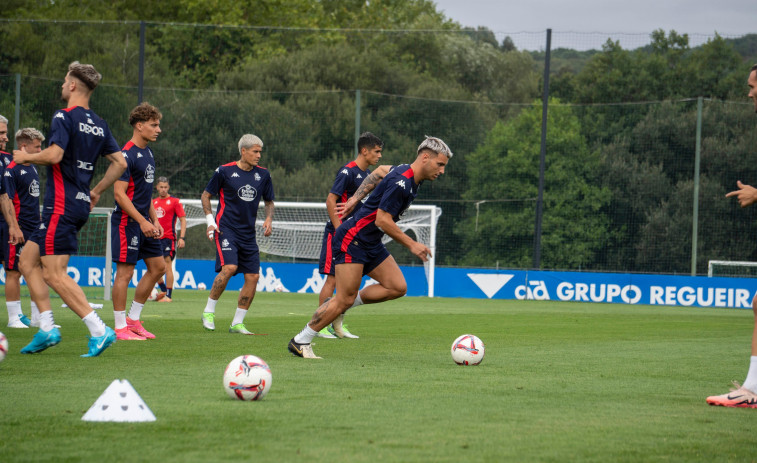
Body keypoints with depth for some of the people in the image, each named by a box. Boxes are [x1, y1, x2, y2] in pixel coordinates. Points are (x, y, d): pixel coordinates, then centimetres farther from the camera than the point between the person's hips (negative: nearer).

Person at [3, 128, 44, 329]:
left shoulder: (33, 169, 15)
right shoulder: (11, 170, -11)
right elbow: (7, 201, -15)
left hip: (35, 230, 9)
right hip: (19, 230, -8)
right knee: (13, 273, -2)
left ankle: (38, 317, 15)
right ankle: (14, 317, 2)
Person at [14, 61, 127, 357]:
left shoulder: (64, 117, -11)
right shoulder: (99, 124, 13)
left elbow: (54, 154, -25)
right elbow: (120, 162, 13)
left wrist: (25, 157, -7)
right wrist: (96, 192, 21)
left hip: (61, 205, -9)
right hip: (80, 204, 9)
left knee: (54, 274, -9)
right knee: (27, 262, 15)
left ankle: (99, 330, -16)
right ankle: (47, 328, 8)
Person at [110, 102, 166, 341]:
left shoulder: (147, 152, 14)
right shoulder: (127, 155, -15)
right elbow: (119, 194, -20)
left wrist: (155, 220, 16)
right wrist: (143, 222, -22)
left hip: (145, 223, 10)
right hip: (127, 222, -10)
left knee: (158, 268, 10)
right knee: (125, 272, -6)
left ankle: (133, 320, 18)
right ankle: (120, 328, 0)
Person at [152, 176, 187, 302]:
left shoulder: (174, 201, -1)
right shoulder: (153, 202, 14)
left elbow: (183, 220, -4)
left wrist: (182, 237, -12)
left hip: (169, 238, -6)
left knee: (167, 265, -10)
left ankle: (168, 295, -9)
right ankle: (163, 290, 22)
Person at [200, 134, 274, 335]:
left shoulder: (263, 174, 8)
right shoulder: (224, 171, -4)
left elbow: (269, 201, 21)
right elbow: (206, 195, 6)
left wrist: (269, 219, 2)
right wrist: (210, 221, -5)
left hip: (248, 233, 5)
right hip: (226, 228, -5)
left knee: (253, 276, -2)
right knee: (229, 267, -24)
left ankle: (237, 323, 9)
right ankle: (208, 312, -8)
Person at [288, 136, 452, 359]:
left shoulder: (409, 176, 7)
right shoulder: (400, 182, -23)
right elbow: (383, 221, -24)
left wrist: (355, 198, 23)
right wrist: (412, 245, -18)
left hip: (371, 244, 10)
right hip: (352, 240, -10)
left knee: (397, 287, -1)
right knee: (345, 300, -10)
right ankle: (300, 341, 2)